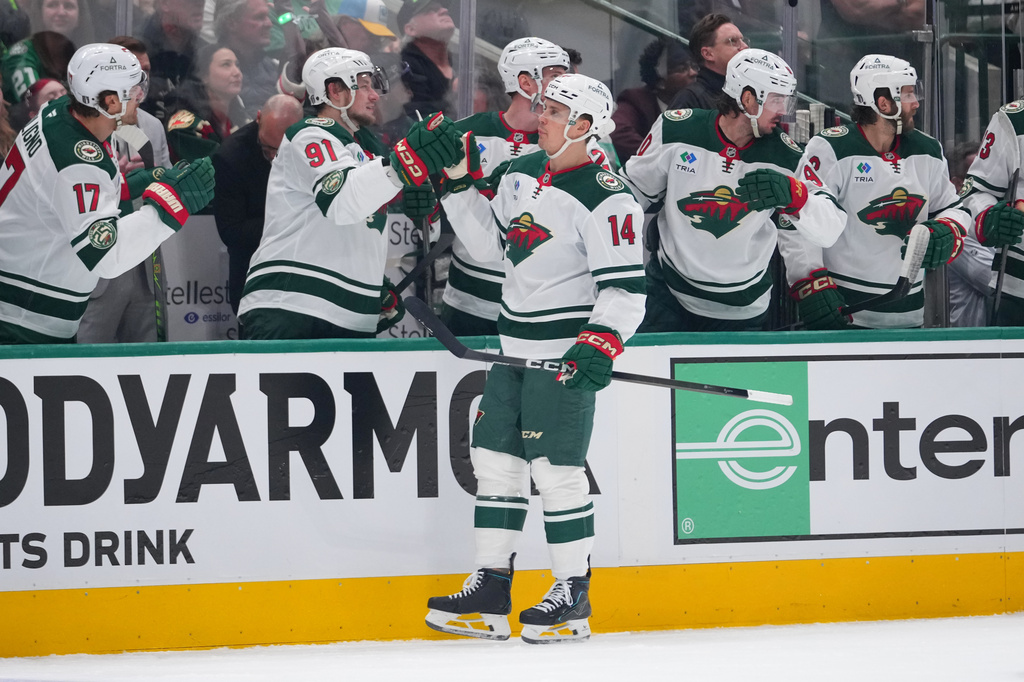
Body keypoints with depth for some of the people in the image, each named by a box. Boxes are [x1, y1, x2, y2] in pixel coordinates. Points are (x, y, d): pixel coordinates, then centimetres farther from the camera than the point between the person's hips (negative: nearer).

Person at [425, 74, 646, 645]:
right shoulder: (522, 174, 9)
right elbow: (492, 244, 20)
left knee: (556, 468, -8)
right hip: (516, 343, 9)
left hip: (567, 352, -9)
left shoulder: (606, 199, -16)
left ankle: (574, 597, 1)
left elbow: (626, 286, -19)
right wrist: (461, 183, 12)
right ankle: (491, 592, 14)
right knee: (495, 458, 8)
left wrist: (600, 345, -31)